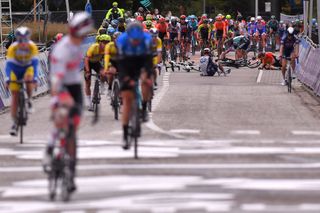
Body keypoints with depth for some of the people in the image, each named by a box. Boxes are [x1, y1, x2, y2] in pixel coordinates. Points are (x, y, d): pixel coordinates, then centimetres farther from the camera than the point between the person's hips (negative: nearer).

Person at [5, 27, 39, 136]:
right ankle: (14, 123, 0)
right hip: (16, 70, 0)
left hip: (28, 68, 0)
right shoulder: (13, 48, -25)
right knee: (15, 96, -7)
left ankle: (29, 101, -12)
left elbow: (35, 63, -28)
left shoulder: (32, 47, -23)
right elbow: (9, 64, -28)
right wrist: (8, 78, -40)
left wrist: (35, 77, -40)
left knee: (28, 78, -36)